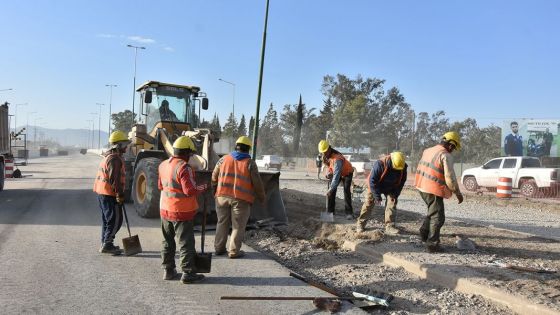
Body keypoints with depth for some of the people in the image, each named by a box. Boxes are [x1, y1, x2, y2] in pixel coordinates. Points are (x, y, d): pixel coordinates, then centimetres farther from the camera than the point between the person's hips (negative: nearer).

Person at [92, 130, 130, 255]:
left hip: (102, 193, 11)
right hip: (110, 194, -11)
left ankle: (105, 244, 25)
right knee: (115, 220, -5)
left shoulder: (108, 156, 17)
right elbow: (115, 179, -23)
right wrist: (120, 195, -19)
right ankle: (107, 245, -3)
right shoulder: (115, 159, -17)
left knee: (107, 220, 17)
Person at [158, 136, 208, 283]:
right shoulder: (184, 167, -20)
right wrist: (204, 186, -9)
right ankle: (188, 273, 7)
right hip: (181, 212, -8)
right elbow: (191, 190, -24)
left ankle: (168, 270, 26)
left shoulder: (163, 165, 6)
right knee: (186, 243, 2)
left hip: (165, 210, 8)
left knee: (168, 241, 18)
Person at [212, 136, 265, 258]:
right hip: (241, 199, -3)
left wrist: (215, 190, 28)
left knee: (222, 223, 16)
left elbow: (214, 177, 12)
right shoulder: (250, 163, -4)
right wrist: (261, 197, 9)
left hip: (222, 196, 4)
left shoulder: (224, 159, 5)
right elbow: (257, 183, -4)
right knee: (238, 226, 6)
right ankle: (234, 251, 9)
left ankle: (219, 248, 23)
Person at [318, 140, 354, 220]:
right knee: (331, 192, -4)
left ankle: (349, 213, -12)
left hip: (347, 173, -7)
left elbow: (337, 175, -46)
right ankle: (330, 211, 0)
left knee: (346, 191, -17)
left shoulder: (337, 158, -41)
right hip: (336, 172, 7)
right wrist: (328, 173, -15)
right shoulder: (326, 156, -15)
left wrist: (331, 188, -51)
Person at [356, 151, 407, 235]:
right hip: (375, 186, -3)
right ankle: (360, 224, 10)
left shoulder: (403, 167, -22)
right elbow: (372, 181, -28)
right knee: (368, 204, -1)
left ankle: (389, 227, -4)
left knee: (392, 204, -10)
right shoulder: (380, 164, -37)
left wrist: (395, 195, -10)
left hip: (390, 188, 3)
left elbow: (402, 181, -4)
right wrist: (377, 196, -25)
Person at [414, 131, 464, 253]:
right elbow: (450, 178, -17)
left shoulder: (428, 151, 11)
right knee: (437, 217, 3)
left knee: (432, 211, 27)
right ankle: (432, 244, 6)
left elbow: (420, 169, 16)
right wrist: (458, 193, -7)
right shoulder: (446, 156, -14)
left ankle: (424, 232, 25)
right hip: (434, 190, -8)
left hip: (422, 187, 8)